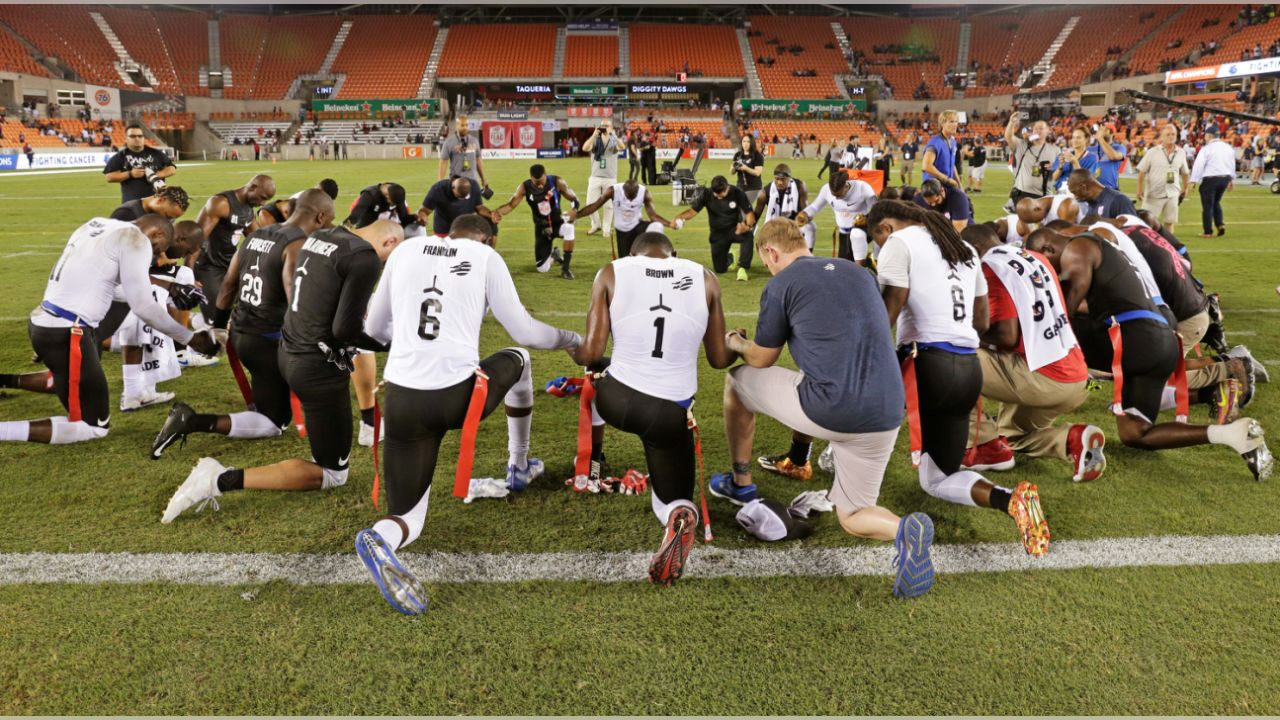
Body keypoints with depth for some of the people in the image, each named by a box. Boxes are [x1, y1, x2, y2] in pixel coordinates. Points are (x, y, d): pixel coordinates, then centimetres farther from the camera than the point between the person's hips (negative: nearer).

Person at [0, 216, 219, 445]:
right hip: (65, 333, -9)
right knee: (94, 426, -1)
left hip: (42, 322, 9)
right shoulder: (136, 239, -10)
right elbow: (142, 306, -12)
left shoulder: (98, 225, 14)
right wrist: (190, 338, -3)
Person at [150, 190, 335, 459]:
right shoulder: (299, 245, -16)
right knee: (274, 423, 2)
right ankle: (195, 422, -12)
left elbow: (228, 285, 14)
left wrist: (218, 328, 22)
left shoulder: (255, 235, 9)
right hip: (269, 341, -9)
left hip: (240, 334, 9)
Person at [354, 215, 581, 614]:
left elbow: (374, 329, 22)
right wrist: (572, 338, 29)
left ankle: (382, 539, -27)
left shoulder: (407, 249, 14)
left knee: (406, 516, 13)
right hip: (459, 394, -2)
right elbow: (525, 332, 9)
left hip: (402, 400, 2)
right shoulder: (486, 256, 5)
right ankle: (518, 468, 43)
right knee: (518, 359, 32)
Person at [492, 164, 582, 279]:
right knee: (542, 269, -2)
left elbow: (574, 199, -11)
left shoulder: (556, 182, -16)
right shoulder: (525, 187, -14)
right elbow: (511, 204, -12)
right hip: (541, 228, 1)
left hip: (557, 223, -1)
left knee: (568, 228, -41)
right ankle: (553, 254, 37)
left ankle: (565, 268, -24)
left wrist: (574, 210, -33)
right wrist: (498, 212, -33)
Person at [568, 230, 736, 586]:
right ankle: (680, 516, -17)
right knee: (673, 502, 19)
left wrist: (573, 350, 20)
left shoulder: (612, 273, -1)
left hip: (617, 400, 0)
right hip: (672, 414, 0)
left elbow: (590, 354, -3)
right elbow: (720, 360, 8)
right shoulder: (705, 279, 3)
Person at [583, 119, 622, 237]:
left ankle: (606, 229, 16)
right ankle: (596, 225, 23)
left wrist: (612, 135, -35)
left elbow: (622, 147, -23)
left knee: (608, 205, 3)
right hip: (595, 177, 2)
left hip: (610, 179, -2)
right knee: (590, 203, 3)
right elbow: (585, 148, -15)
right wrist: (594, 135, -23)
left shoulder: (614, 141, 1)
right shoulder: (595, 140, 4)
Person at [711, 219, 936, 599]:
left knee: (736, 380, 21)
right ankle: (903, 529, -12)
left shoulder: (781, 284, 1)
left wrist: (736, 344, 33)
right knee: (853, 517, 23)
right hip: (885, 417, 6)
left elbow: (761, 359, 11)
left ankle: (740, 483, 34)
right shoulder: (859, 272, 18)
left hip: (827, 411, -6)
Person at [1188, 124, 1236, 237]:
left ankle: (1208, 231, 4)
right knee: (1216, 202, 22)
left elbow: (1198, 165, -16)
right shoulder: (1228, 147, 11)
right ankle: (1220, 224, 6)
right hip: (1225, 178, 7)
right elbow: (1232, 165, 17)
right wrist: (1232, 180, 25)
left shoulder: (1206, 149, -10)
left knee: (1207, 205, 2)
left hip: (1210, 179, -6)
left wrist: (1193, 181, -15)